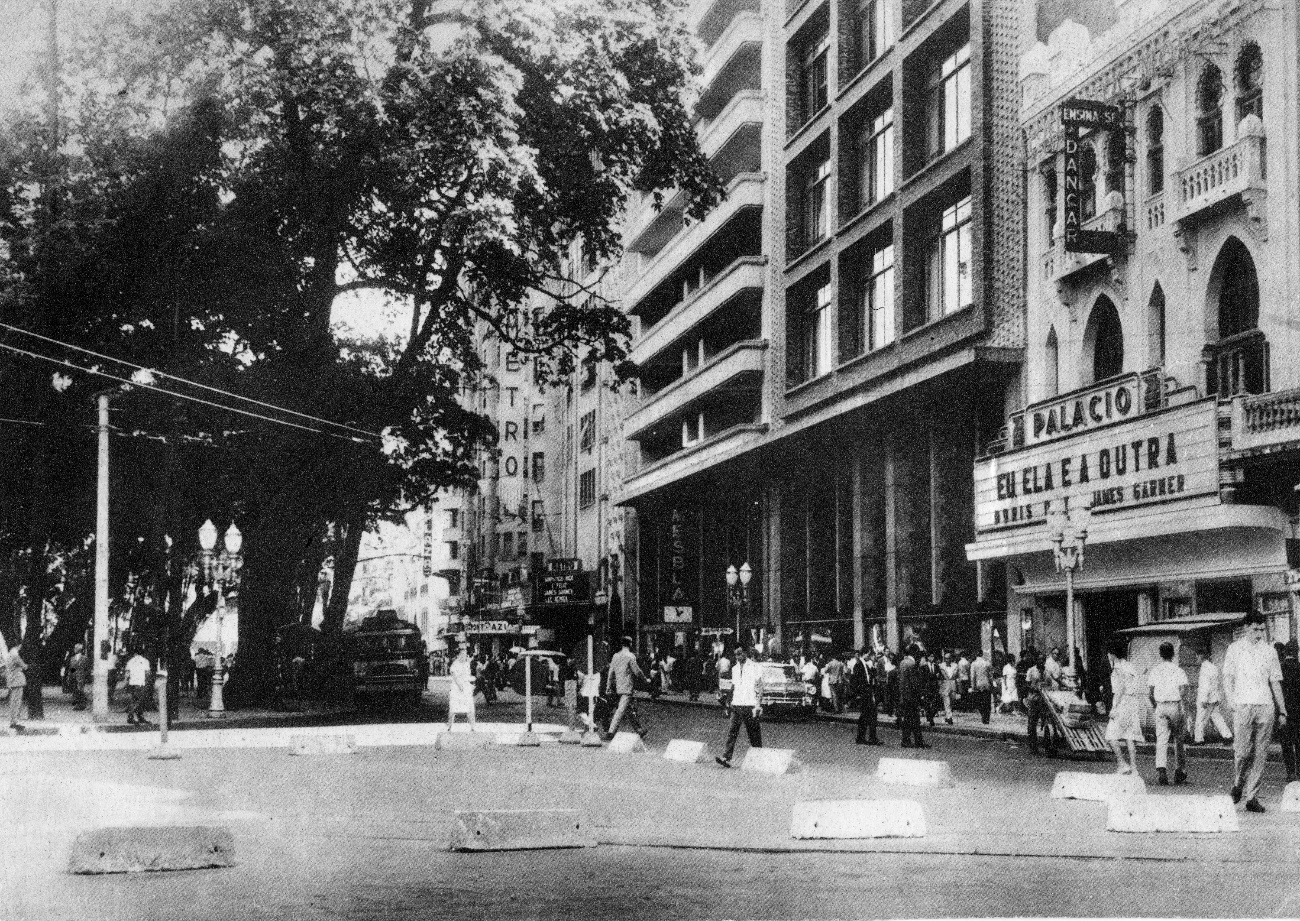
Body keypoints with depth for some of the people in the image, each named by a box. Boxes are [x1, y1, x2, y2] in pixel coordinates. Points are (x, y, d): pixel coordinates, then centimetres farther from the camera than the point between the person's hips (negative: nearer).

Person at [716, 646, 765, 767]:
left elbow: (760, 687, -8)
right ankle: (726, 757, -13)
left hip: (750, 705, -5)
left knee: (754, 733, 2)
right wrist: (730, 701, 19)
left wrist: (758, 704, -16)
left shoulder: (755, 667, -4)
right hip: (736, 704, 5)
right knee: (732, 731, -6)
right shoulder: (735, 668, 15)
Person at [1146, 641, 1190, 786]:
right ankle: (1180, 773, 19)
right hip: (1176, 706, -1)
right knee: (1178, 739, 14)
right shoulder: (1179, 671, -3)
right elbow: (1183, 691, -13)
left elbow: (1149, 692, 1)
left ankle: (1161, 769, -23)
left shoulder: (1154, 671, 4)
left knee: (1161, 741, -2)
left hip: (1161, 707, 1)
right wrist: (1177, 698, 4)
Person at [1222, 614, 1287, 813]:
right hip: (1243, 706, -3)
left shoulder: (1269, 651, 14)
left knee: (1260, 754, -1)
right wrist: (1233, 703, -10)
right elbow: (1227, 679, 4)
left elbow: (1275, 682, 16)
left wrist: (1282, 711, 12)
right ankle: (1237, 785, 16)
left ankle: (1252, 796, 3)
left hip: (1266, 707, 3)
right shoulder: (1235, 649, 6)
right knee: (1242, 751, -9)